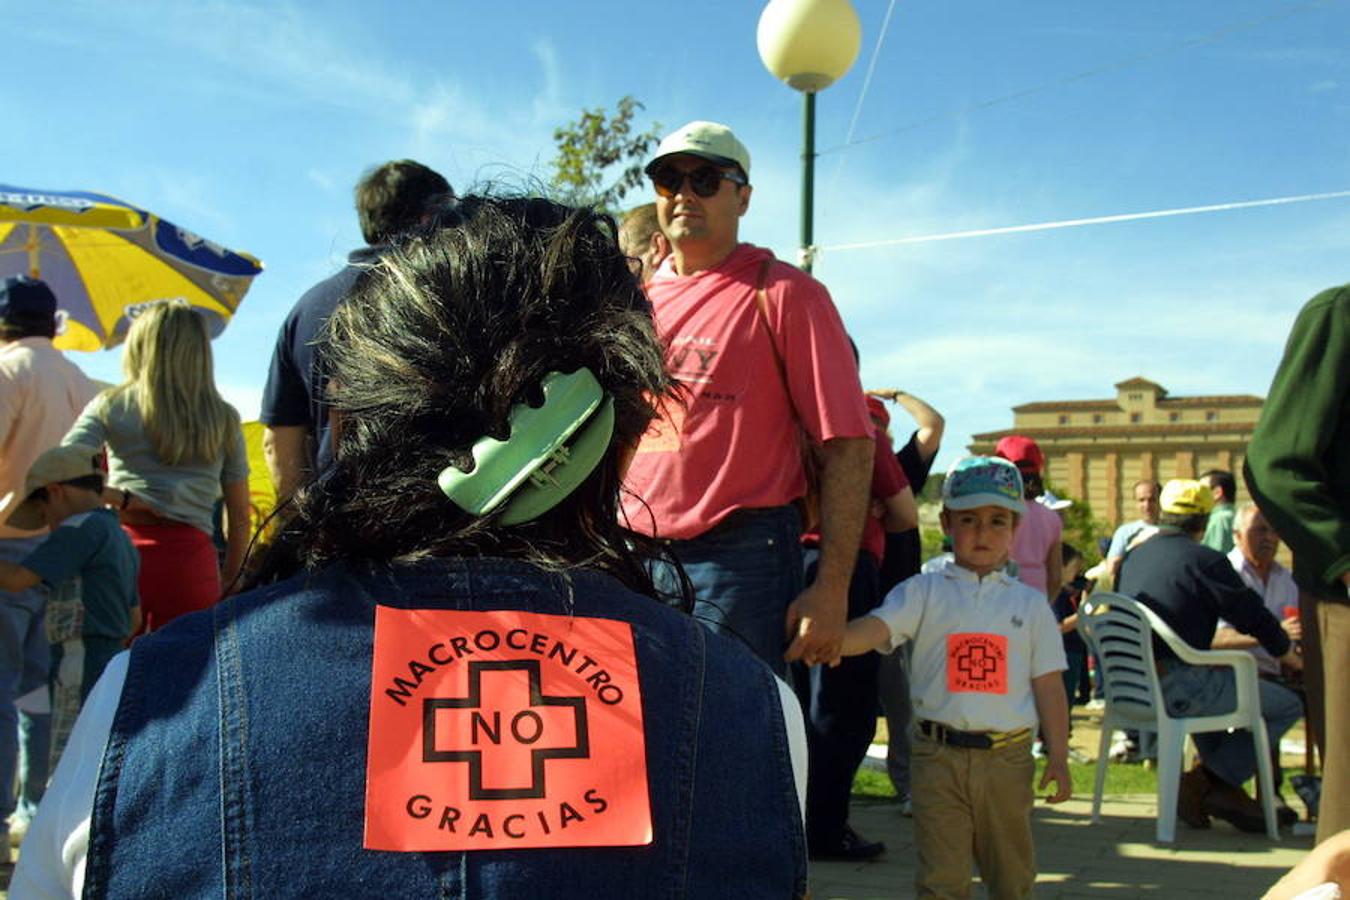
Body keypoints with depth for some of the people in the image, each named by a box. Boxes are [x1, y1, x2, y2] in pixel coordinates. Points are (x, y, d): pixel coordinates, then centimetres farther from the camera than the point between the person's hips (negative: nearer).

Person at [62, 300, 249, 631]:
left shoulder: (110, 405, 5)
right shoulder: (224, 418, 9)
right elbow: (239, 516, 11)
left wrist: (123, 499, 2)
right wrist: (228, 579, 19)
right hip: (191, 559, 1)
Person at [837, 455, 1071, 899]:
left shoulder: (1030, 603, 7)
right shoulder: (922, 591, 2)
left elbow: (1048, 684, 7)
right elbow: (873, 630, -14)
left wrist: (1058, 756, 3)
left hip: (1007, 758, 2)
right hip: (940, 756, -2)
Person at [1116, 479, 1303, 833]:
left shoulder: (1134, 556, 16)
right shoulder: (1205, 561, -6)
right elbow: (1255, 618, 0)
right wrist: (1294, 659, 20)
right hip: (1175, 689, -8)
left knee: (1211, 685, 38)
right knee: (1288, 705, 2)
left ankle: (1223, 790, 29)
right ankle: (1206, 782, 1)